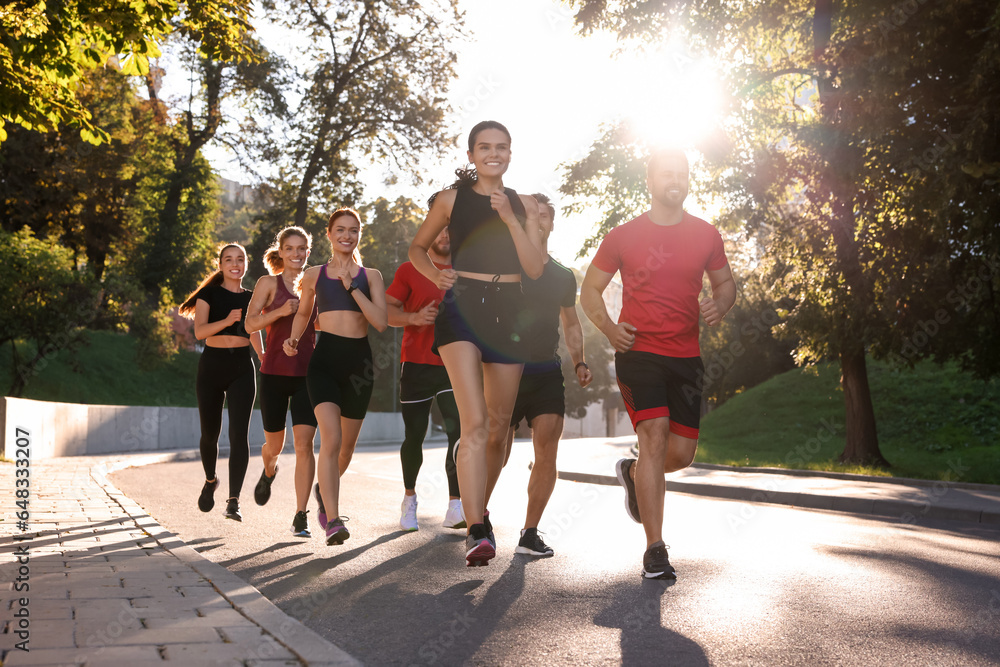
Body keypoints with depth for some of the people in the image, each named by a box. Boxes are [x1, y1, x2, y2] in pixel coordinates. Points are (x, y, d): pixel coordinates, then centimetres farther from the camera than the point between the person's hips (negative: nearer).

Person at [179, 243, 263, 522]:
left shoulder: (252, 298, 10)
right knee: (210, 433, 8)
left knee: (239, 433, -12)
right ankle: (210, 481, 37)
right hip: (212, 365, -1)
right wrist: (226, 321, -25)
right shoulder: (209, 294, 3)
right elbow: (199, 331, -10)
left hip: (242, 368, 1)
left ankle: (234, 500, -13)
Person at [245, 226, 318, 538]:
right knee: (274, 444, 12)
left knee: (304, 444, -11)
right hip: (274, 372, -1)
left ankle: (301, 517, -6)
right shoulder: (269, 282, 1)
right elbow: (250, 324, -8)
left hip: (307, 374, 1)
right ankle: (269, 471, 49)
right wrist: (280, 311, -23)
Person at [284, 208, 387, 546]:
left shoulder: (370, 275, 8)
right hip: (325, 359, -2)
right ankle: (332, 519, -20)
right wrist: (294, 339, 6)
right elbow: (303, 313, 25)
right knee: (331, 439, -20)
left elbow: (381, 321, -5)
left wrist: (352, 287, -10)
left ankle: (324, 490, 44)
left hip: (359, 360, 2)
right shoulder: (314, 275, 10)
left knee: (347, 445, 14)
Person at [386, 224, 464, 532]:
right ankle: (409, 496, 30)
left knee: (459, 431, -16)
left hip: (454, 365, 1)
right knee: (414, 437, 7)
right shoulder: (409, 270, 4)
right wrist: (415, 317, -18)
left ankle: (455, 508, -17)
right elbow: (386, 311, 0)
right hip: (417, 365, -1)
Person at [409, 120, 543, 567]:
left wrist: (509, 217, -9)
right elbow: (417, 248, 18)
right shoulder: (452, 199, 7)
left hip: (507, 311, 4)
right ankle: (478, 532, -22)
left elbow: (535, 268, 1)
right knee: (475, 422, -19)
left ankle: (478, 511, 31)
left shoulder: (523, 204, 11)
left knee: (499, 424, 10)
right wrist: (435, 274, -2)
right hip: (462, 307, -3)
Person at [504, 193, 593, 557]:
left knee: (546, 452, -7)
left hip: (548, 373, 3)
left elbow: (571, 323, 22)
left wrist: (579, 363, 9)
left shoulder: (564, 276, 13)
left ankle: (529, 533, 2)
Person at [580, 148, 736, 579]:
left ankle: (633, 473, 40)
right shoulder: (624, 236, 1)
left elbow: (725, 283, 19)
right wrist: (609, 327, -10)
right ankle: (655, 550, -11)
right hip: (638, 351, -3)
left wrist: (719, 305, -5)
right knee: (654, 435, -17)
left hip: (685, 357, 4)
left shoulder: (706, 236, 8)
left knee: (682, 453, 3)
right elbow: (590, 290, 8)